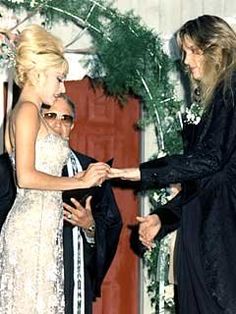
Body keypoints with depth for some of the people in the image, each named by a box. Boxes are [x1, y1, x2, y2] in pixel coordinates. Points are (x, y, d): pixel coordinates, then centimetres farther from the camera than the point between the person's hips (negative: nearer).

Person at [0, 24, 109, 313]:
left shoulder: (30, 112, 20)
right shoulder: (27, 110, -8)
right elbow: (26, 177, -17)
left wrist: (84, 177, 12)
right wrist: (81, 181, -9)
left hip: (42, 228, 9)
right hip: (33, 227, -9)